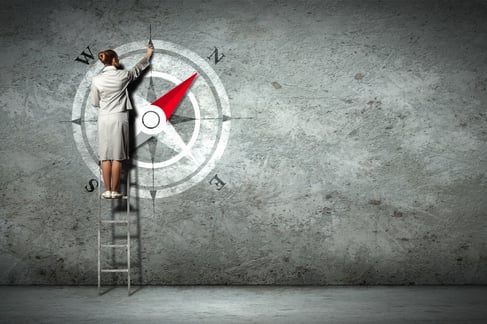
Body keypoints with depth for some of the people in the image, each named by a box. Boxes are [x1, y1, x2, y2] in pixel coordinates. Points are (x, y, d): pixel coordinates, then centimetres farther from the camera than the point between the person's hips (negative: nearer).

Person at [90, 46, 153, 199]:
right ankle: (115, 191, 2)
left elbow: (95, 103, 6)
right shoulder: (122, 75, -3)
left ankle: (107, 191, 5)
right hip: (119, 118, -1)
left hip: (104, 119, 1)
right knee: (117, 157, 0)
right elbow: (138, 69, 17)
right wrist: (147, 55, 33)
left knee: (105, 156, 4)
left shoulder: (96, 79, -2)